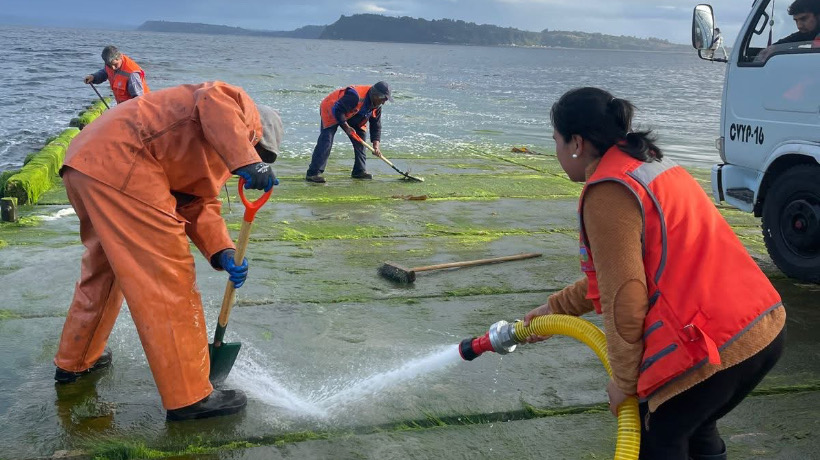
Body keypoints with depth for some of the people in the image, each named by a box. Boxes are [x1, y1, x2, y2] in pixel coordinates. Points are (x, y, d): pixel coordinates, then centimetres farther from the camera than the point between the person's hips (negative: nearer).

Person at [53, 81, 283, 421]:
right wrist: (247, 161, -28)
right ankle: (188, 396, 1)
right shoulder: (243, 110, 7)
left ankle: (74, 361, 46)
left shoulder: (217, 157, 31)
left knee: (103, 267, 28)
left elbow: (200, 206, 20)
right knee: (168, 281, -6)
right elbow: (214, 100, -18)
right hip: (121, 165, -11)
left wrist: (223, 254, 3)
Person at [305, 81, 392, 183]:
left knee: (360, 138, 1)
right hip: (330, 111, -8)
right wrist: (346, 127, -26)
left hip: (350, 116, 9)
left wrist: (376, 145, -12)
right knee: (326, 140, -20)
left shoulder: (377, 106, -8)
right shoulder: (355, 96, -36)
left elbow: (376, 125, -2)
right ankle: (313, 173, -24)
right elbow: (337, 111, -34)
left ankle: (359, 171, 11)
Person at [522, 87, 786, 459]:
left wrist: (624, 381, -1)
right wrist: (555, 308, 31)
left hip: (714, 345, -9)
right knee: (693, 427, 30)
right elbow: (622, 272, 26)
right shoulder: (649, 166, 17)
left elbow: (624, 300, -15)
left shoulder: (608, 192, -14)